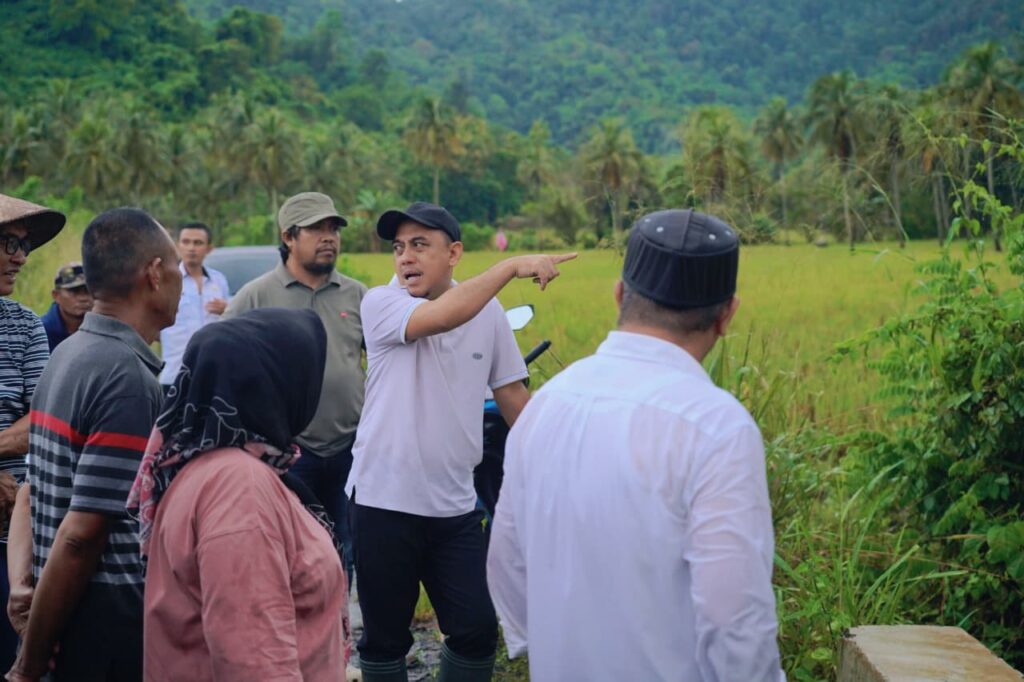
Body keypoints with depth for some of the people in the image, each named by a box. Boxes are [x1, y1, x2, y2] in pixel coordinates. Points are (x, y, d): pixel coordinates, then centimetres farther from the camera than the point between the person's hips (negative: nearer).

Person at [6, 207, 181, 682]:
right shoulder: (129, 379, -20)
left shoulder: (67, 354, 9)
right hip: (113, 624, -8)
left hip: (67, 616, 8)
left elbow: (33, 495, 11)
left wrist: (22, 583, 2)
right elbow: (81, 535, -22)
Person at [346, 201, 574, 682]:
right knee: (384, 637, 10)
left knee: (476, 631, 6)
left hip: (455, 506, 3)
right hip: (384, 502, -3)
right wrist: (513, 267, -29)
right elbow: (437, 318, -30)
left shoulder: (489, 314, 3)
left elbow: (511, 394, 10)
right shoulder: (380, 304, -9)